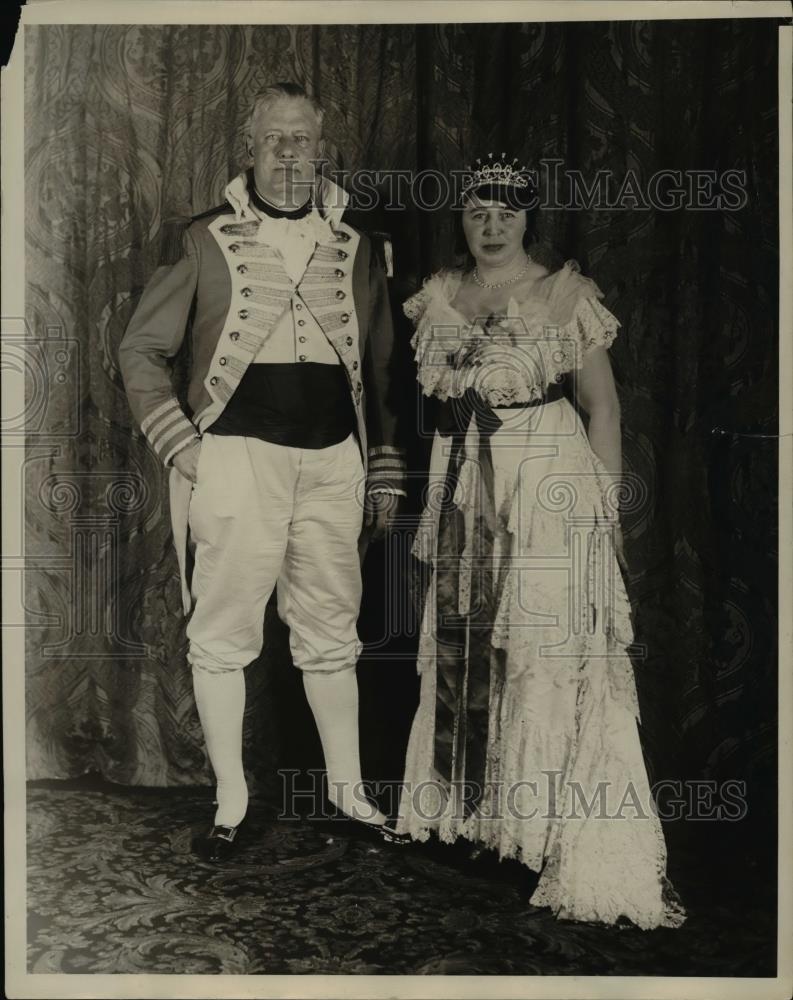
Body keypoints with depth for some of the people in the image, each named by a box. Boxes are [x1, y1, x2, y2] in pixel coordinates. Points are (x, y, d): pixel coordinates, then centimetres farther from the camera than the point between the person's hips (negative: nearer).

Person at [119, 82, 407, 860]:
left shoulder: (354, 248, 12)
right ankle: (230, 805, 14)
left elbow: (379, 371, 15)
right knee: (222, 636, 2)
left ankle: (348, 789, 23)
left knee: (331, 634, 10)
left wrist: (385, 475, 13)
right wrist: (180, 445, -6)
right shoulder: (204, 241, 3)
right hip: (235, 459, -2)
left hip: (334, 461, 3)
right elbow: (142, 348, 4)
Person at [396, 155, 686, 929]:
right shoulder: (439, 294, 11)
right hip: (464, 494, 6)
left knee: (552, 658, -10)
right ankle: (475, 808, 27)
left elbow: (602, 405, -3)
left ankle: (594, 855, -5)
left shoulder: (566, 293, -3)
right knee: (463, 647, 11)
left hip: (550, 488, -5)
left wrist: (606, 504, -8)